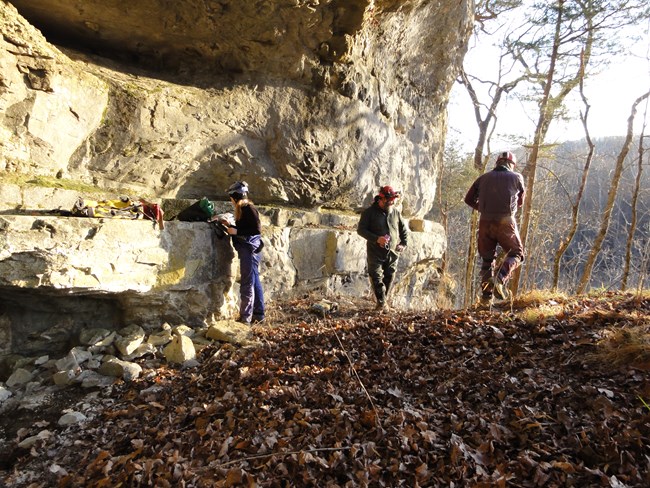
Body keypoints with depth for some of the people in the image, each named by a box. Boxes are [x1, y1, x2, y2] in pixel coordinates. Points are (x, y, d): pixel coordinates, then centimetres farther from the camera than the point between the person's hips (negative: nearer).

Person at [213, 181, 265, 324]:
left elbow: (257, 229, -20)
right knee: (254, 283, 12)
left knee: (247, 285, -7)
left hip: (250, 251, -10)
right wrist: (229, 225, 14)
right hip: (248, 250, 10)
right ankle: (258, 314, 19)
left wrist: (236, 231, -16)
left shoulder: (249, 208, -13)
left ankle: (245, 318, -2)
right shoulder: (243, 209, 16)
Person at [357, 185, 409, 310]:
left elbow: (404, 230, 18)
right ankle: (382, 302, 0)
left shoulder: (396, 213, 7)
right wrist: (376, 239, -19)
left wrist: (403, 244, 2)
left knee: (389, 279, 8)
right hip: (375, 253, -3)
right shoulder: (369, 212, -4)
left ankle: (383, 302, 22)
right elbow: (360, 230, -7)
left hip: (393, 253, 4)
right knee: (376, 277, -10)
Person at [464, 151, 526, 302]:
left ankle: (486, 294, 9)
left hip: (485, 222, 2)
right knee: (516, 254, 12)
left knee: (487, 258, 15)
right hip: (506, 222, -2)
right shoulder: (516, 177, 9)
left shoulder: (484, 177, 11)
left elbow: (468, 199, 12)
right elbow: (520, 201, 21)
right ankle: (501, 278, -15)